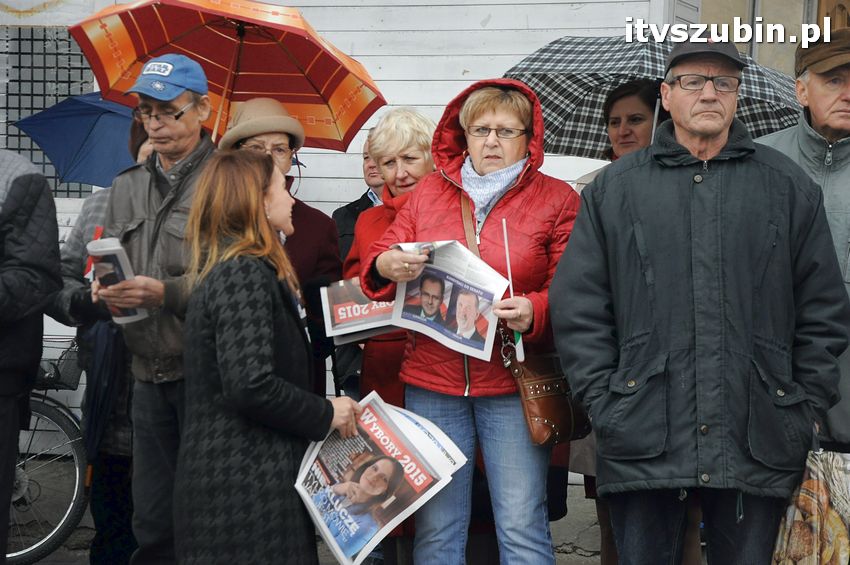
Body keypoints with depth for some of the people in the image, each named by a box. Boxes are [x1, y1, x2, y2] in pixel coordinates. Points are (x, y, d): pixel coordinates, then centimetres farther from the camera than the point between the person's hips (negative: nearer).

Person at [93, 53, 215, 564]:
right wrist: (104, 288, -3)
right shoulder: (127, 187, 16)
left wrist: (166, 293, -23)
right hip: (149, 372, 6)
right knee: (152, 523, 13)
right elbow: (109, 267, 20)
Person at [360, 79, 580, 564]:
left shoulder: (557, 199, 3)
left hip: (513, 382, -2)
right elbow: (378, 263, 12)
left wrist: (534, 311, -23)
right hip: (432, 379, 3)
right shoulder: (430, 192, 12)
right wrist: (385, 267, -11)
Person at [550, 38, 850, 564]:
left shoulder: (791, 186, 9)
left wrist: (807, 408, 3)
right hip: (644, 446, 0)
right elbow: (578, 306, 6)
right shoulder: (614, 189, 9)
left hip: (758, 443, 1)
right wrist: (603, 401, -2)